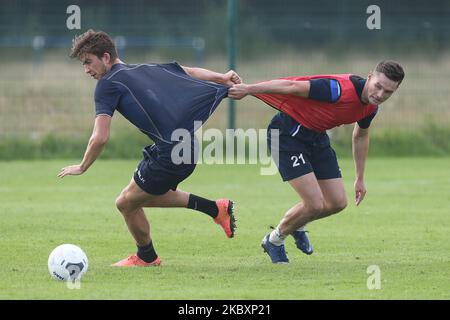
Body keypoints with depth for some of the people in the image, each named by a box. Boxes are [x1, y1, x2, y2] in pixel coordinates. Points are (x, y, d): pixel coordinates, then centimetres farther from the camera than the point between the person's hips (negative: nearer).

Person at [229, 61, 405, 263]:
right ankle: (274, 241, 13)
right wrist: (248, 89, -24)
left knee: (337, 203, 6)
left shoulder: (371, 107, -4)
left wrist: (360, 178, 22)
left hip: (317, 137, 8)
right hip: (288, 133, -8)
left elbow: (360, 136, 17)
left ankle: (297, 226, 36)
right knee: (315, 204, -14)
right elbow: (291, 86, -28)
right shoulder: (341, 89, -31)